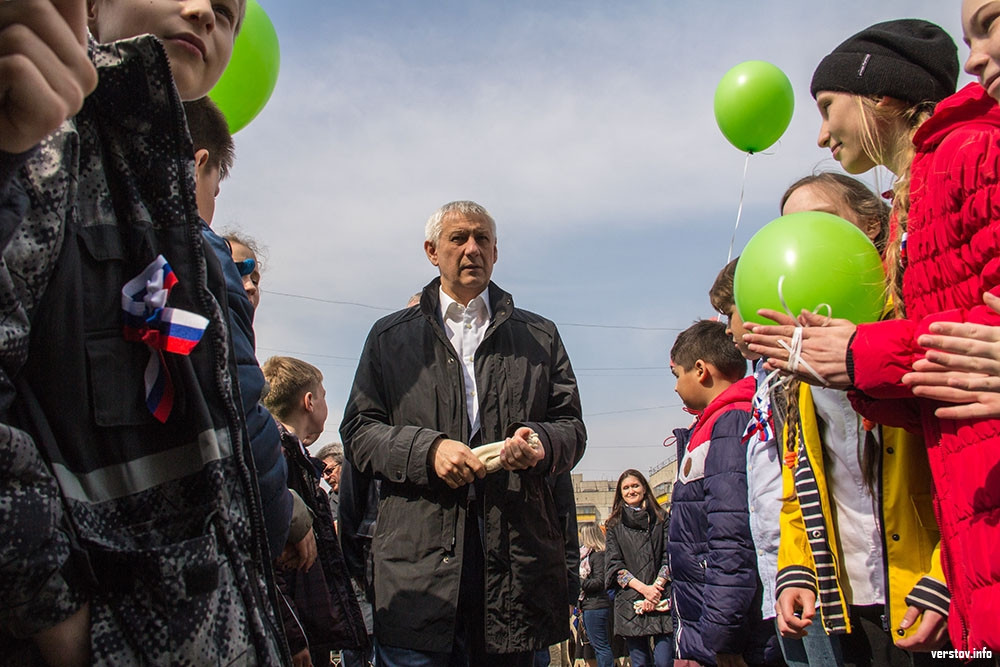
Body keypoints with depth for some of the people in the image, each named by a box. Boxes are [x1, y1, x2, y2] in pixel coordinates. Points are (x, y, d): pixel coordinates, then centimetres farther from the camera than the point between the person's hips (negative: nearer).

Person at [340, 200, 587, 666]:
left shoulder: (539, 337, 17)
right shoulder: (391, 337, 15)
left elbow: (572, 426, 13)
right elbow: (358, 431, 7)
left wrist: (541, 443, -11)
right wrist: (427, 449, -10)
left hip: (515, 557, 1)